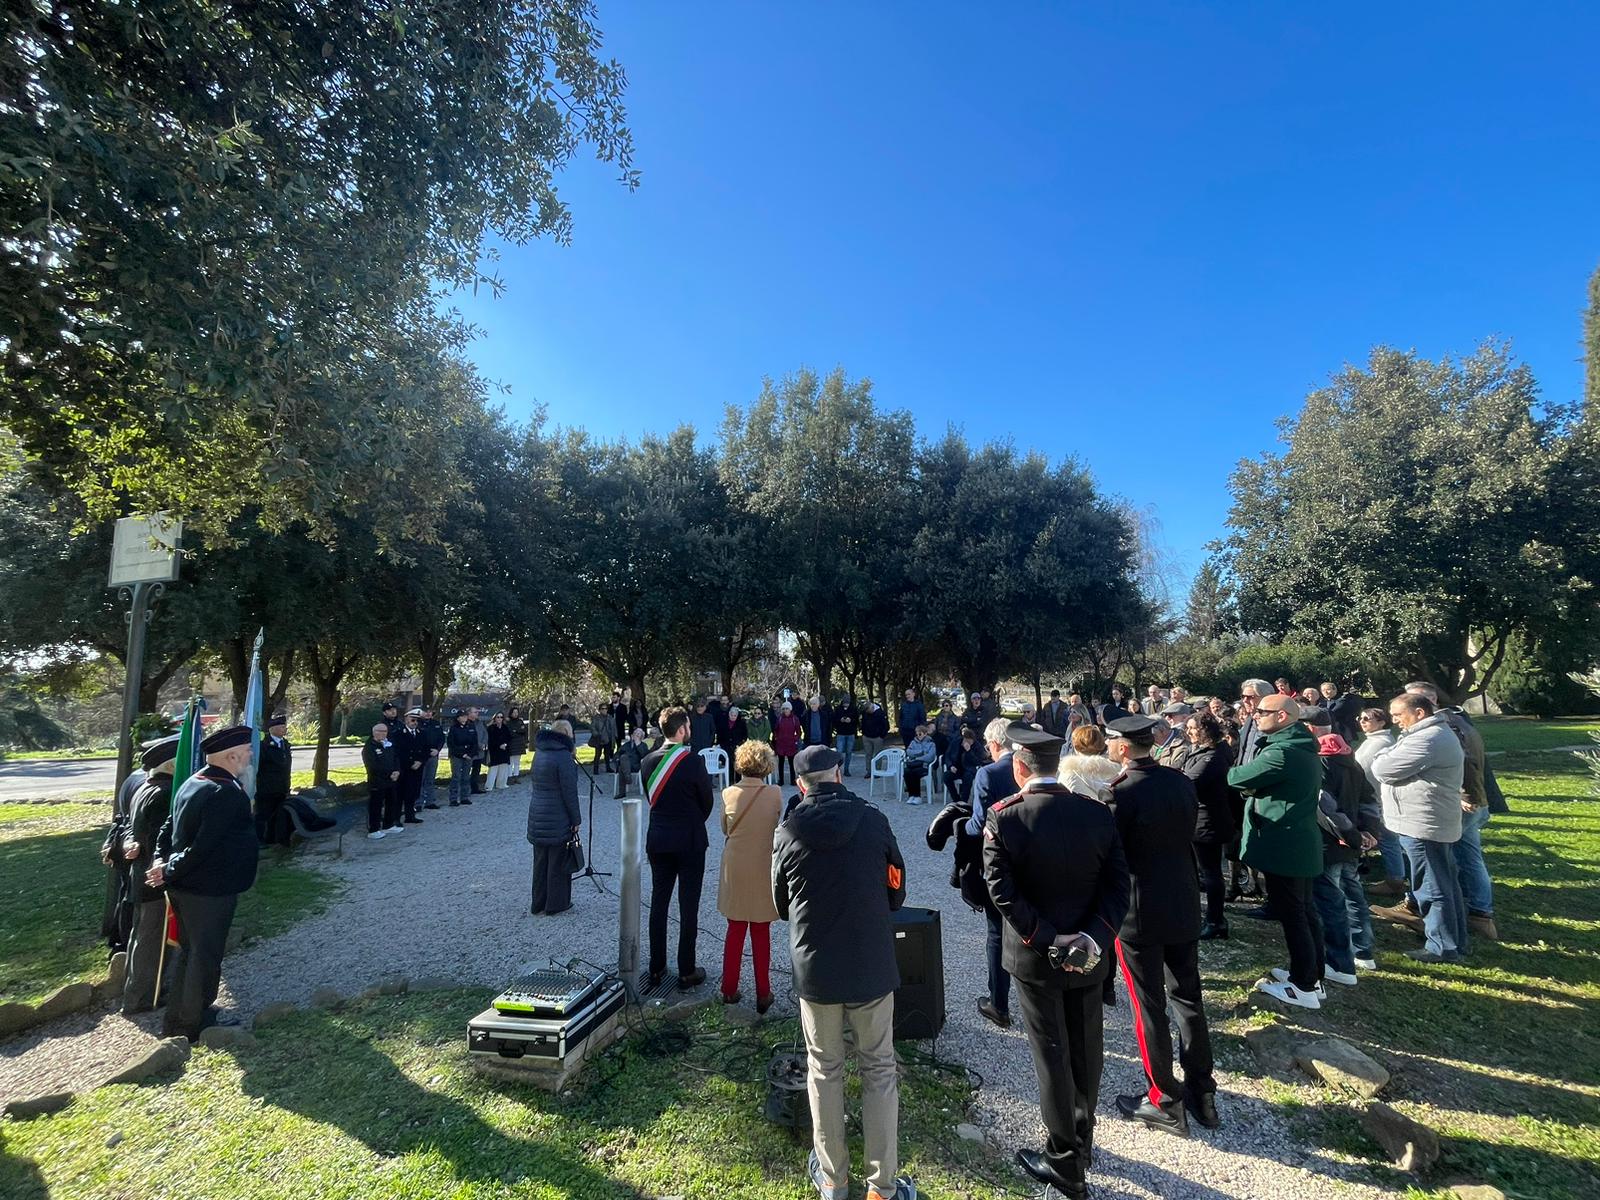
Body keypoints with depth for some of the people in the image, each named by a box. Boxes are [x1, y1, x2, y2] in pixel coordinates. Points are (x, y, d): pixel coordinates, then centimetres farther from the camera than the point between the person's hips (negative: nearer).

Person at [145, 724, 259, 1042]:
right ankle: (194, 1023, 23)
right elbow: (204, 846, -27)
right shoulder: (227, 793, -26)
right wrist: (170, 873, -13)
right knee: (206, 955, 8)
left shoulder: (193, 783, 6)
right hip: (209, 889, -10)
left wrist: (161, 860, 2)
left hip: (184, 886, 10)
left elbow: (170, 826, 10)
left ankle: (177, 1018, 36)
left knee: (189, 950, 22)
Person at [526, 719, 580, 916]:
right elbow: (569, 792, -17)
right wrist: (576, 819, -9)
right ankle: (555, 904, 15)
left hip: (537, 817, 7)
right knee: (558, 862, 6)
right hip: (558, 819, -7)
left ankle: (538, 905, 25)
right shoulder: (563, 756, -17)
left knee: (540, 860, 16)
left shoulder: (539, 752, 7)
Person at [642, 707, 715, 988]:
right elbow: (707, 800, -5)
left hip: (658, 841, 5)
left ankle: (656, 968, 22)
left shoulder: (648, 761, -2)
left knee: (658, 903, 13)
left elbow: (651, 797, 7)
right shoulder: (693, 761, -16)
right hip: (689, 841, -5)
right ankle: (687, 972, 13)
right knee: (688, 907, 5)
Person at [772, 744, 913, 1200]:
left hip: (815, 969, 1)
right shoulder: (873, 820, -11)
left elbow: (782, 908, 4)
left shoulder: (787, 833, -10)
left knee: (824, 1070, 18)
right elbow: (896, 893, 1)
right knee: (879, 1069, 16)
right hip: (872, 966, 0)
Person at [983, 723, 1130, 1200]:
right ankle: (1082, 1141, 42)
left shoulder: (1003, 820, -19)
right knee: (1086, 1048, 21)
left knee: (1052, 1053, 12)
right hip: (1090, 953, 4)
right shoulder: (1098, 813, -8)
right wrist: (1094, 937, -14)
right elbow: (1117, 886, -10)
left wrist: (1050, 939, -17)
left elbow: (1004, 893, -22)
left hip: (1035, 956, -4)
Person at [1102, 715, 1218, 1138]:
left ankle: (1166, 1102, 20)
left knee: (1149, 1008, 8)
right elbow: (1187, 836, 9)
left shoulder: (1120, 792, -22)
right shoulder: (1182, 782, -2)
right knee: (1188, 999, 19)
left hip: (1138, 912, -6)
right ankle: (1202, 1093, 32)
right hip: (1183, 907, 6)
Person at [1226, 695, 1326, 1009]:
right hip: (1300, 842, 10)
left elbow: (1236, 777, -16)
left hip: (1283, 845, -10)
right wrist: (1255, 786, -1)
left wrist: (1233, 771, 4)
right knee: (1305, 911, 18)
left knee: (1291, 915, 1)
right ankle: (1312, 977, 30)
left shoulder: (1281, 753, -25)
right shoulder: (1302, 749, 9)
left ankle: (1303, 987, 11)